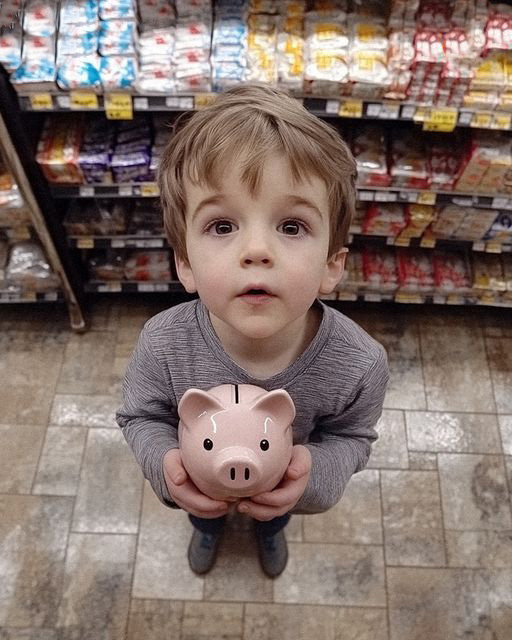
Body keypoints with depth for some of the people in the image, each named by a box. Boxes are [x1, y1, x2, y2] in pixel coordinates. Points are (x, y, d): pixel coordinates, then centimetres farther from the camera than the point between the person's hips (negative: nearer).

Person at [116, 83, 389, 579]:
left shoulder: (360, 364, -39)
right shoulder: (162, 344, -38)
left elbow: (352, 435, -17)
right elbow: (142, 417, -17)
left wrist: (314, 472, -38)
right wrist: (165, 464, -38)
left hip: (284, 485, 1)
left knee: (275, 515, 37)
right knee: (204, 513, 37)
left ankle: (270, 531, 76)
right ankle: (208, 529, 75)